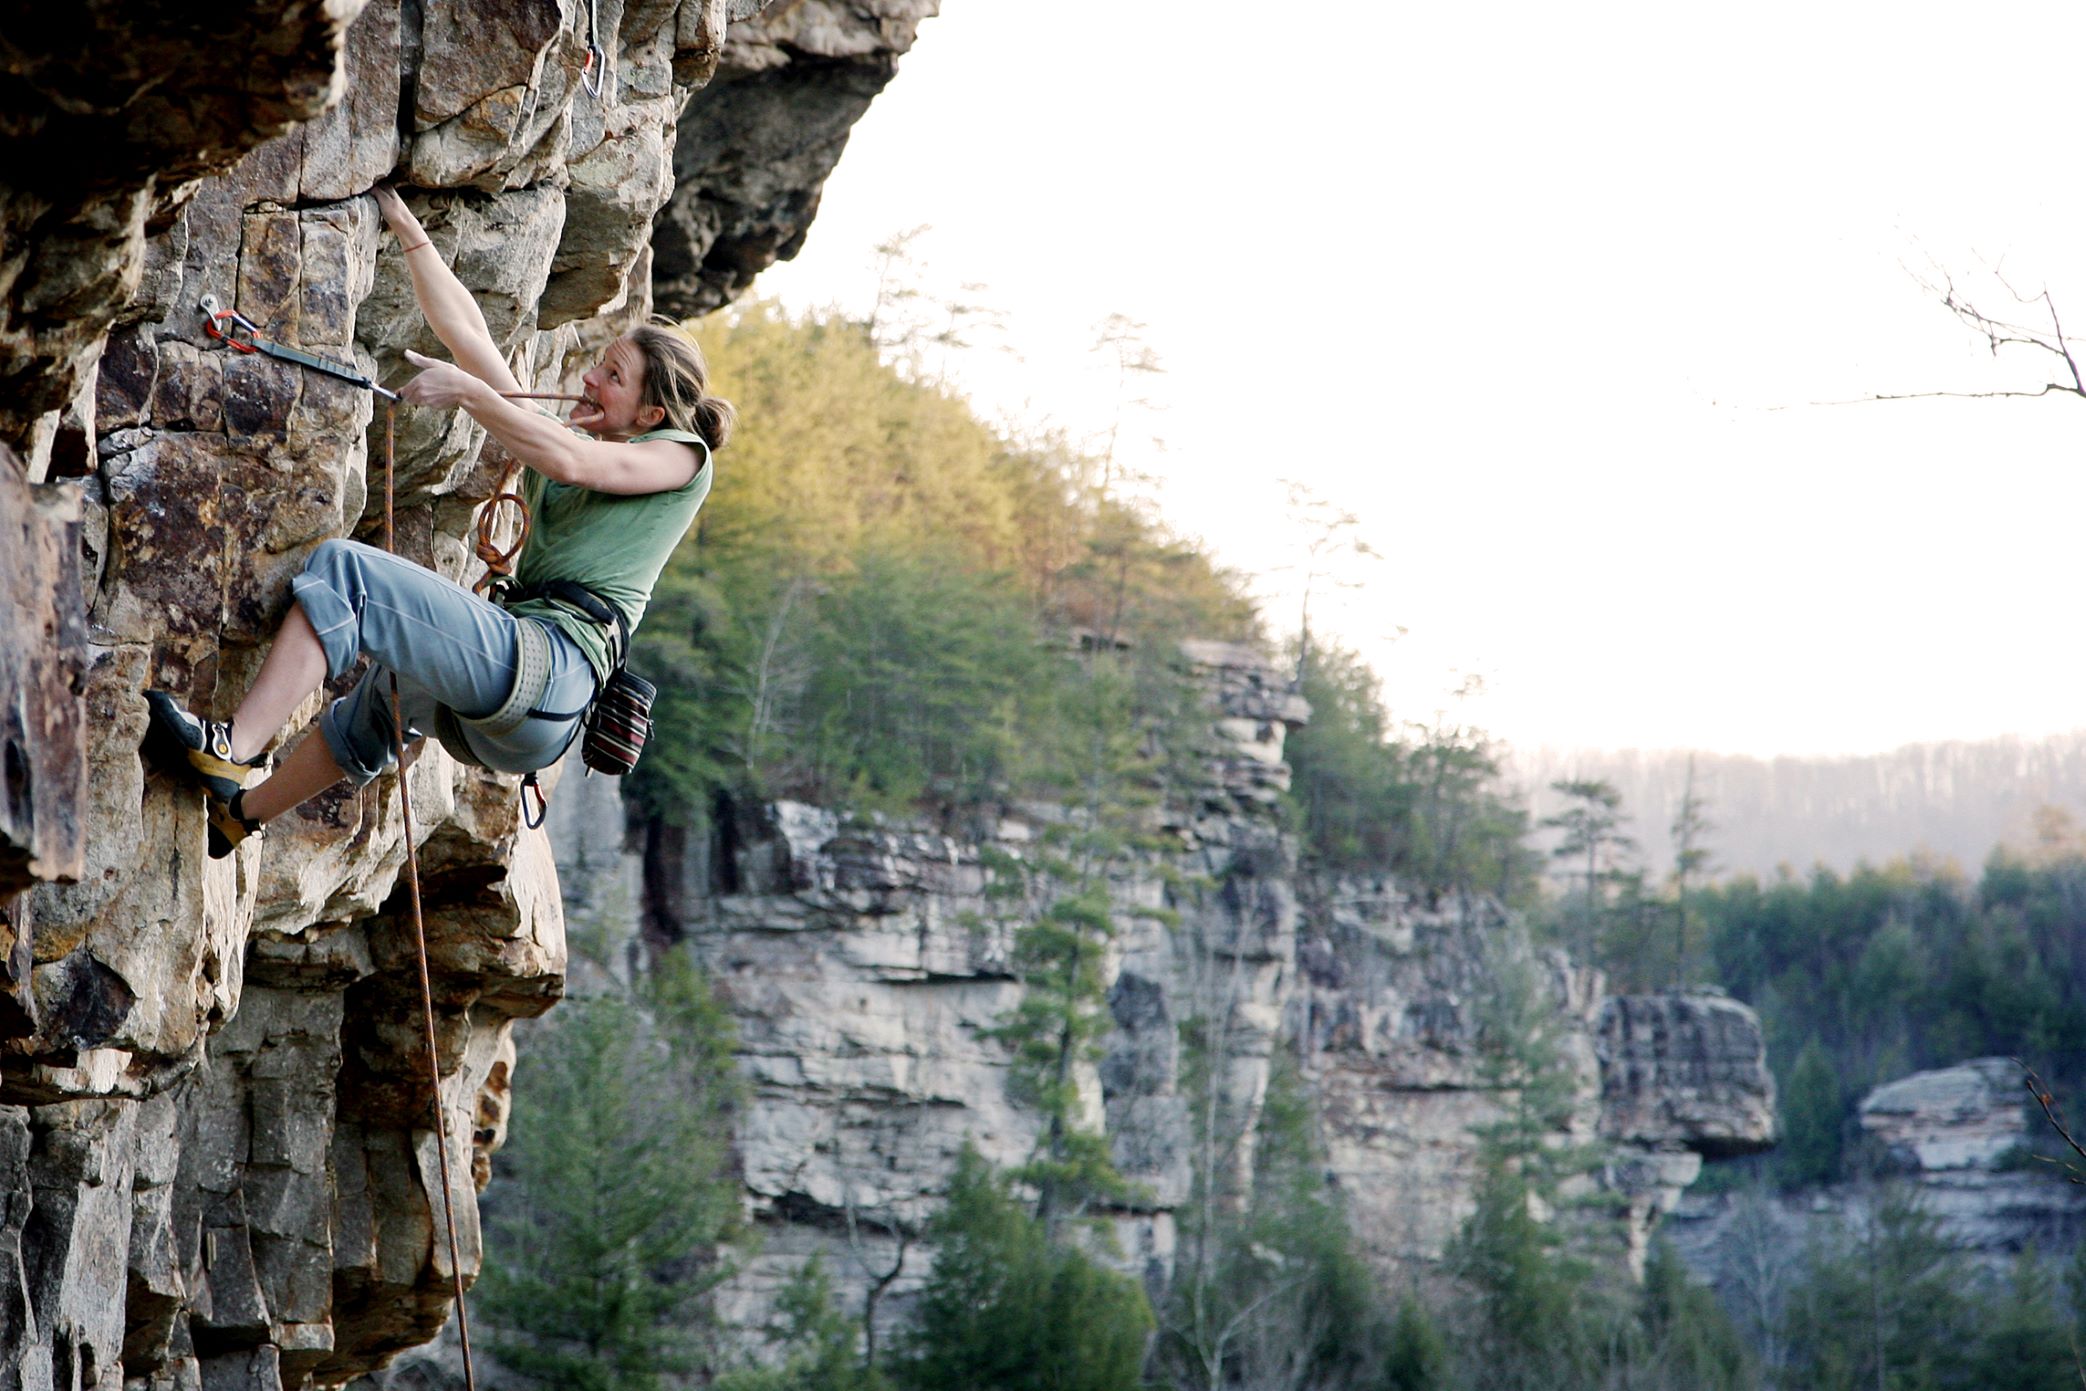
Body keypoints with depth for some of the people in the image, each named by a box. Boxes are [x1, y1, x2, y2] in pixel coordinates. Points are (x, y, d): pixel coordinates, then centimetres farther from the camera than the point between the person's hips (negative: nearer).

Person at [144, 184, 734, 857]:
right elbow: (467, 332, 24)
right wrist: (406, 229, 19)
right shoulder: (558, 436, 27)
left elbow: (571, 463, -15)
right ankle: (237, 814, 54)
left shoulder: (681, 455, 6)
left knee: (344, 570, -21)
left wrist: (465, 392, -12)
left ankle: (231, 751, -29)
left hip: (554, 668, -9)